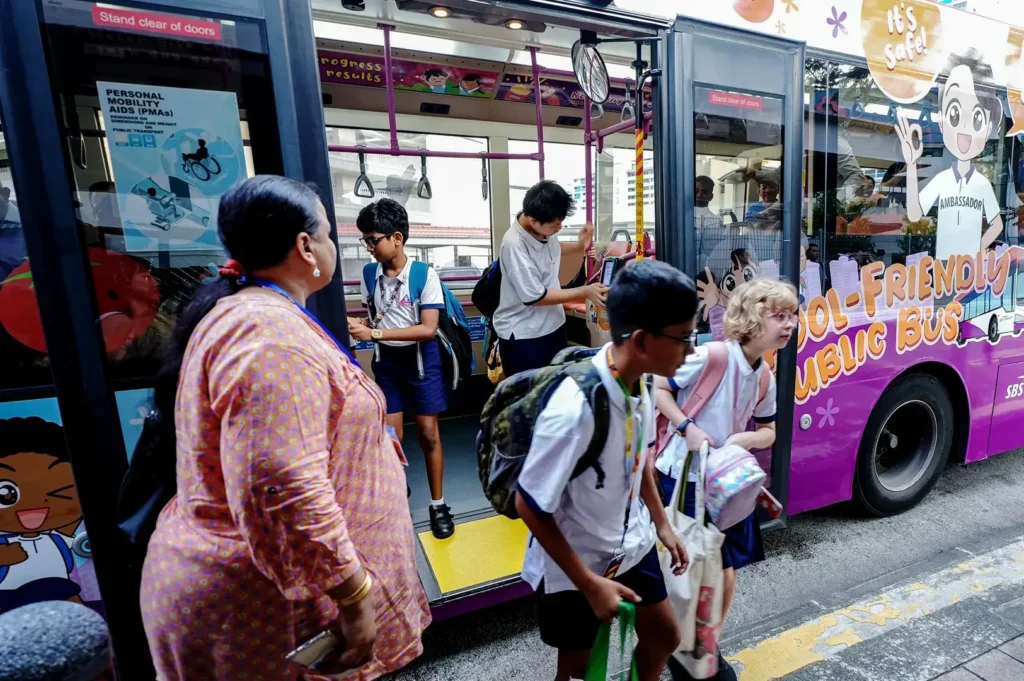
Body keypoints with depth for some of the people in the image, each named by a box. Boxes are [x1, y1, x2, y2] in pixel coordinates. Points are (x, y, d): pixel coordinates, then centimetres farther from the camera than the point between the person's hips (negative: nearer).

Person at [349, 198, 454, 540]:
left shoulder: (425, 274, -15)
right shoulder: (369, 275, -1)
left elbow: (428, 329, -20)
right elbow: (372, 318, 12)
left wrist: (375, 333, -24)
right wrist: (358, 325, -12)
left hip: (420, 360, -3)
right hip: (385, 361, 4)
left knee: (428, 434, 5)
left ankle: (438, 504, 22)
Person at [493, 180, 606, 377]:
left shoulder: (542, 230, -4)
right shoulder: (514, 245, -26)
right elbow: (535, 297, -22)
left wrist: (579, 246, 3)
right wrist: (585, 292, -18)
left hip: (553, 326, 8)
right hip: (523, 336, -7)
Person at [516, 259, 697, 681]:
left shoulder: (641, 381, -15)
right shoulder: (574, 410, -38)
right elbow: (529, 507, -26)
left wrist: (662, 523, 12)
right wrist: (590, 585, -18)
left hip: (632, 543, 6)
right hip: (574, 565, -6)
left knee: (663, 637, 26)